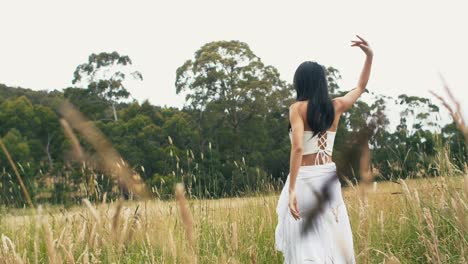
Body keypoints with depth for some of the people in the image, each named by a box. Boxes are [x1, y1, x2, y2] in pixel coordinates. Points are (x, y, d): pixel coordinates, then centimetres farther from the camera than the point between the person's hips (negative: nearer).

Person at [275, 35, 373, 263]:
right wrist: (369, 56, 25)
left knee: (306, 243, -3)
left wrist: (291, 189, -22)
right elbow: (361, 87, 25)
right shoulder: (336, 106, 6)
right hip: (329, 178, 5)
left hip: (305, 179, -5)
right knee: (331, 238, 14)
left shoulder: (298, 108, -8)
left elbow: (297, 147, -20)